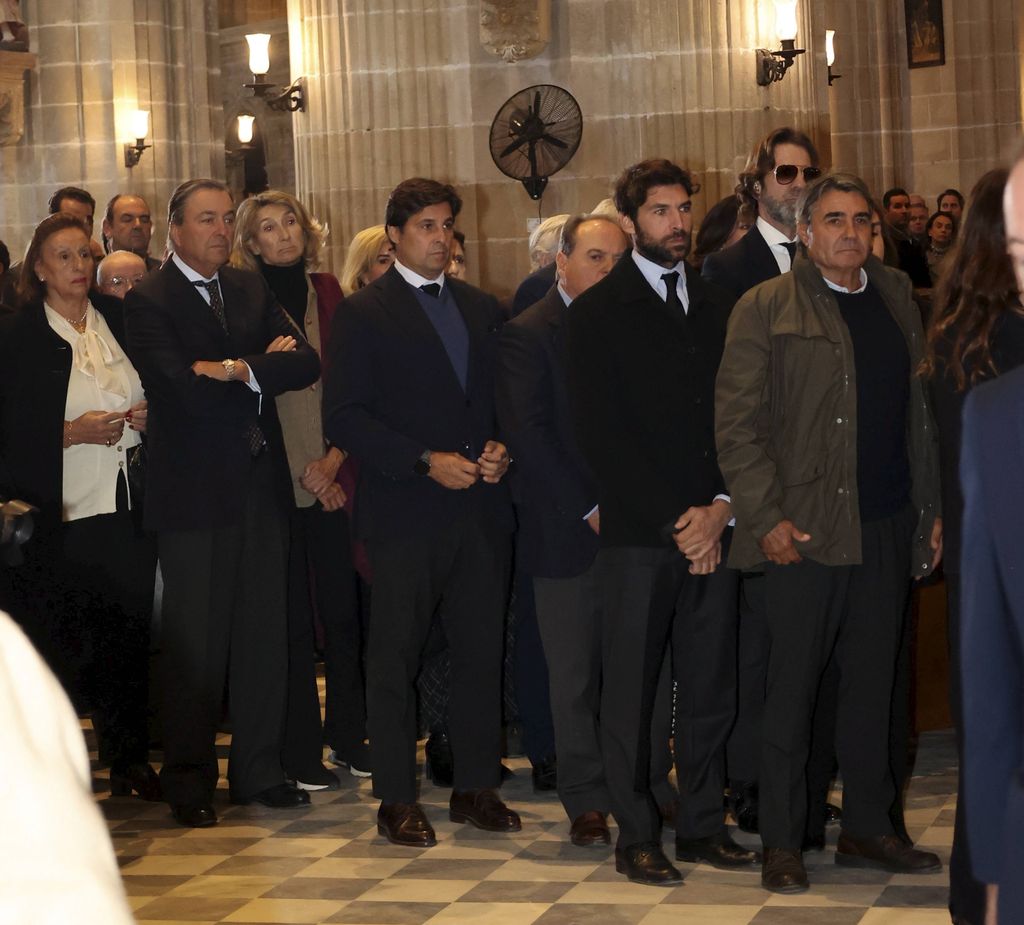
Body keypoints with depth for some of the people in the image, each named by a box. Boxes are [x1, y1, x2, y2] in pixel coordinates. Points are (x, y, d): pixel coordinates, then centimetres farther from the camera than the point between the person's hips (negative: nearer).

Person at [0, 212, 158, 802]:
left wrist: (146, 417, -1)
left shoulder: (120, 320, 10)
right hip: (62, 514, -4)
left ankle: (131, 759, 17)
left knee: (130, 632, 6)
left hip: (129, 509, 4)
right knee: (64, 643, -2)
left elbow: (156, 392, 20)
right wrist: (74, 432, -18)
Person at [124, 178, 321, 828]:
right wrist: (263, 369, -8)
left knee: (265, 635, 9)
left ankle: (260, 770, 20)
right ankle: (189, 780, 14)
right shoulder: (148, 302, -6)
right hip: (194, 495, -5)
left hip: (261, 486, 5)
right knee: (195, 645, 2)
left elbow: (306, 363, -1)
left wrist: (239, 370, -15)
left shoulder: (251, 290, 12)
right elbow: (185, 391, -20)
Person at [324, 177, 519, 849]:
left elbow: (504, 399, 20)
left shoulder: (482, 309, 16)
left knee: (483, 652, 6)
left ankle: (477, 787, 17)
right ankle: (397, 800, 8)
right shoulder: (365, 313, -1)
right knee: (395, 657, 1)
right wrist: (426, 462, -14)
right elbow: (344, 418, -8)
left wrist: (501, 449, -2)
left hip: (481, 509, 5)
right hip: (406, 513, -4)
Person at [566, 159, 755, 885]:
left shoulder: (719, 307, 14)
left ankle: (703, 825, 17)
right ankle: (638, 838, 10)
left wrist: (722, 507, -5)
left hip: (712, 531, 4)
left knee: (712, 688, 7)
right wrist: (675, 522, -11)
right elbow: (602, 434, -7)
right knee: (631, 691, 2)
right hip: (637, 534, -4)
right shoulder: (599, 313, 0)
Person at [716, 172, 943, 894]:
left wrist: (933, 507, 9)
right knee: (792, 690, 1)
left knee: (873, 685, 11)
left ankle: (867, 828, 21)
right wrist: (767, 518, -12)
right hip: (806, 531, -5)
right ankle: (782, 844, 8)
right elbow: (737, 424, -6)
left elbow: (922, 412, 14)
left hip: (889, 529, 5)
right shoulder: (766, 308, -3)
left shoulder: (897, 299, 13)